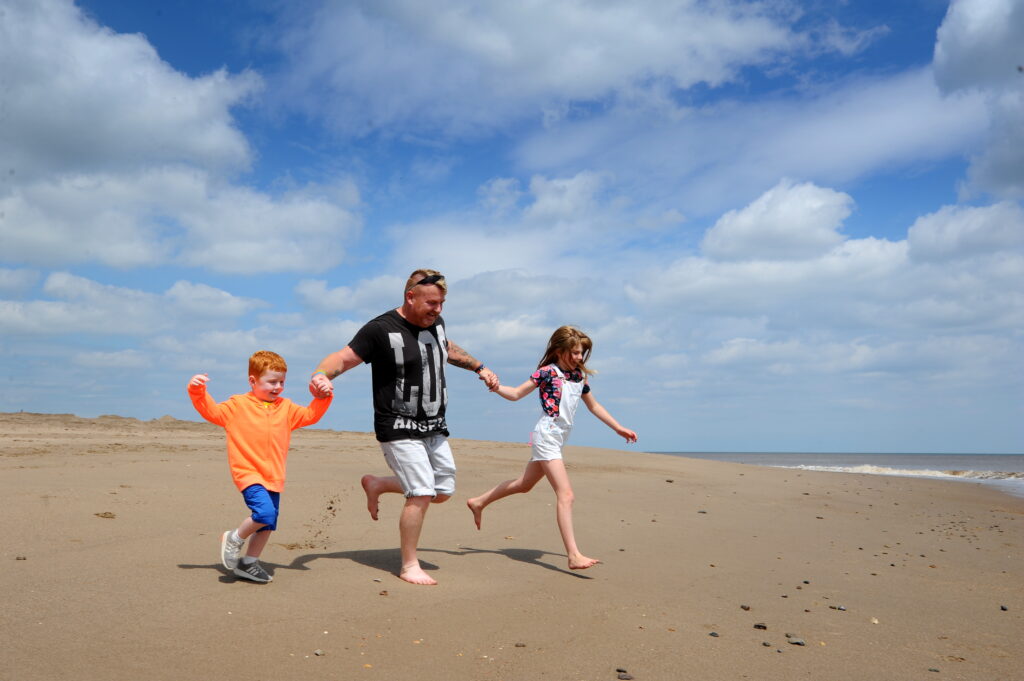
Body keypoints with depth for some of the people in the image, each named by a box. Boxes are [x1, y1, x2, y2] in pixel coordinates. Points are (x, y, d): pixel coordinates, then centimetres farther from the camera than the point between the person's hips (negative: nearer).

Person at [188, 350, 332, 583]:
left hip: (273, 477, 6)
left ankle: (249, 563, 28)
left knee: (267, 524, 10)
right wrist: (197, 392, -15)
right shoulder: (237, 405, 0)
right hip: (248, 474, -6)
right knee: (264, 512, -25)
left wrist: (323, 397, 2)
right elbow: (211, 411, -1)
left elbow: (310, 415, 16)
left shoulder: (286, 408, 12)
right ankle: (234, 539, 3)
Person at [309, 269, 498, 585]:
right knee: (421, 494, -13)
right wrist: (320, 375, -37)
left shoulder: (435, 322, 7)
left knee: (444, 491, 12)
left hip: (434, 427, 8)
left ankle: (377, 483, 30)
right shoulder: (381, 329, -15)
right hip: (399, 429, -8)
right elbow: (343, 357, -17)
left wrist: (479, 367, 31)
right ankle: (410, 566, 6)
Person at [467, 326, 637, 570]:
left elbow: (594, 406, 22)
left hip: (558, 439, 9)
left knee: (524, 484, 22)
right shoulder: (548, 372, -9)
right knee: (565, 495, -15)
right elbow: (517, 394, -8)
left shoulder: (579, 377, 11)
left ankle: (479, 502, 39)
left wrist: (619, 428, 24)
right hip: (546, 436, -9)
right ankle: (574, 555, -17)